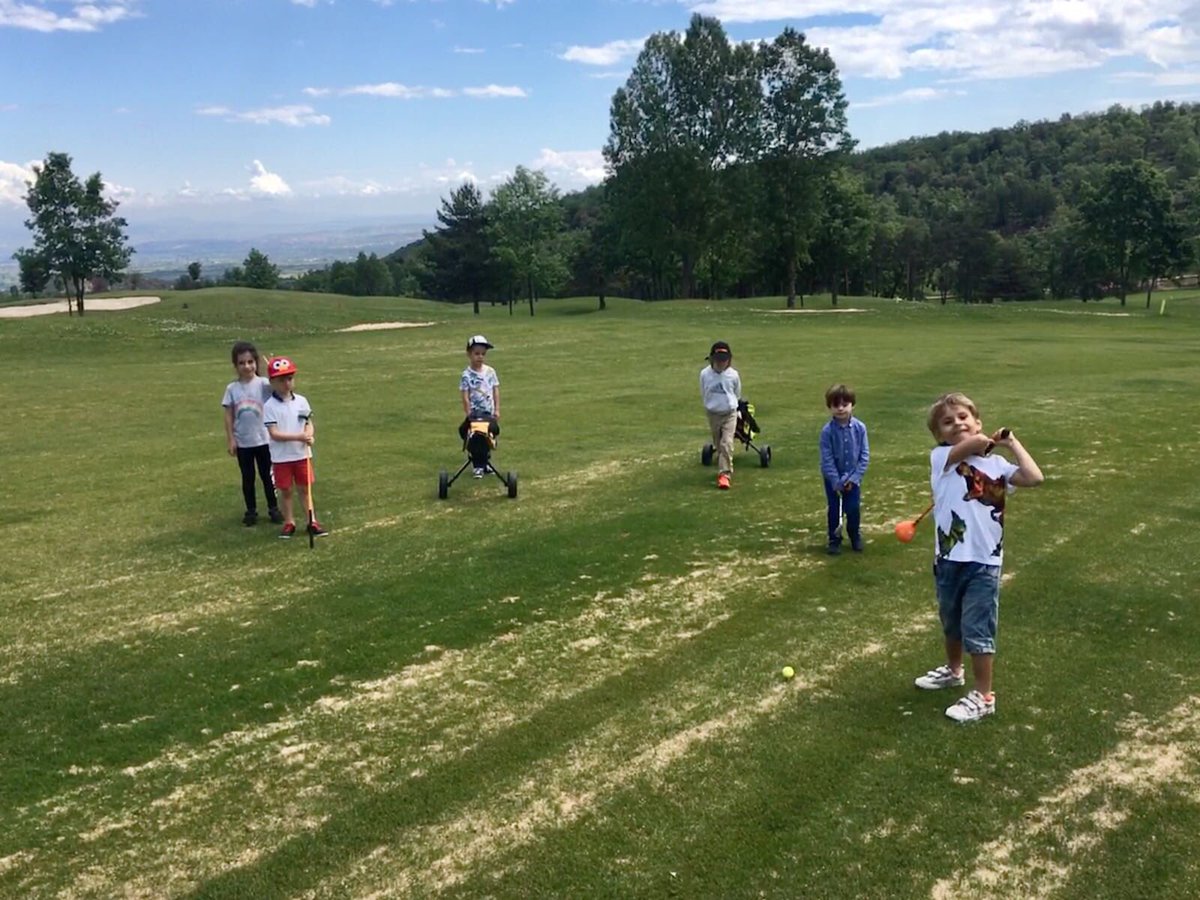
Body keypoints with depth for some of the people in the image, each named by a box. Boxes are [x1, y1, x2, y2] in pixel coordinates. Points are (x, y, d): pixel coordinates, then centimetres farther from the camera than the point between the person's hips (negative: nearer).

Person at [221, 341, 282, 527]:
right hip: (242, 442, 2)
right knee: (248, 478, 12)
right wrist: (230, 439, -3)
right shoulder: (232, 389, -1)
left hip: (263, 440, -1)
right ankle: (251, 511, 22)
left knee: (267, 476, 10)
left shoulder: (263, 384, -6)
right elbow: (228, 416, 1)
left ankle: (273, 508, 22)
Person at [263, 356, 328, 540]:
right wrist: (298, 437, -27)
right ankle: (289, 522, 21)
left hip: (302, 454, 3)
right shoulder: (269, 406, -12)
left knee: (305, 488, 12)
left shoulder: (301, 401, 0)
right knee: (285, 490, 9)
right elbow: (274, 434, -17)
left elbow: (309, 423, 5)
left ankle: (312, 521, 19)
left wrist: (309, 436, -18)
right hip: (281, 457, -3)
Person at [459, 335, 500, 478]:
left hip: (489, 412, 4)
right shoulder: (467, 375, -9)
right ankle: (478, 466, 7)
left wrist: (497, 410, 0)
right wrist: (468, 414, -14)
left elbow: (496, 391, 5)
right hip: (474, 413, -4)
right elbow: (465, 397, -10)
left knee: (491, 434, 9)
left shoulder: (490, 371, 2)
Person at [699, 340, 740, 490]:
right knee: (718, 444, 14)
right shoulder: (705, 374, -12)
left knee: (727, 444, -13)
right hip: (713, 414, 2)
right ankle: (725, 470, 32)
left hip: (730, 413, -2)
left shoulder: (733, 375, -12)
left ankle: (724, 474, -14)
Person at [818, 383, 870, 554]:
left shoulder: (859, 428, -11)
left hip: (853, 477, 1)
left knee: (854, 509, 6)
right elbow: (827, 459, -14)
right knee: (834, 510, 6)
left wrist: (854, 477, -12)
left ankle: (855, 537, 29)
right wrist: (837, 482, -15)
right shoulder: (827, 431, -16)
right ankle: (834, 540, 23)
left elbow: (865, 455, -6)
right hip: (833, 479, -1)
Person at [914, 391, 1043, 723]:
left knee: (977, 630, 0)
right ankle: (953, 670, 47)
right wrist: (992, 439, -3)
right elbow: (972, 444, -24)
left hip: (984, 561, -2)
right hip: (949, 558, 2)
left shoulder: (996, 464, 0)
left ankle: (983, 696, 15)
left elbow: (1034, 478, -15)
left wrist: (1011, 442, -5)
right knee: (951, 623, 23)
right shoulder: (940, 457, -5)